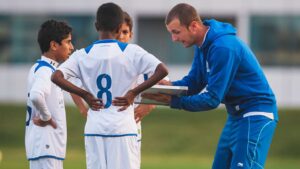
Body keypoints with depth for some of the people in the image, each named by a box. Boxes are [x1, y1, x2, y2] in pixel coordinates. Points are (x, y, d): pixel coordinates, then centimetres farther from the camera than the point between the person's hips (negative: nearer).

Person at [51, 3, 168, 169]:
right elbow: (162, 70, -12)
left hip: (94, 129, 2)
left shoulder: (83, 55, 3)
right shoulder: (131, 52, -3)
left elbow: (56, 76, -9)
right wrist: (133, 92, -8)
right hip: (123, 128, -2)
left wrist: (85, 95, -3)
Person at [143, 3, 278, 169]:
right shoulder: (203, 44, 6)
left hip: (255, 117, -10)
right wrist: (171, 86, -13)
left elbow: (212, 99, -24)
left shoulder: (223, 48, -25)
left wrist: (173, 101, -24)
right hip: (236, 115, 10)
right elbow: (193, 82, 8)